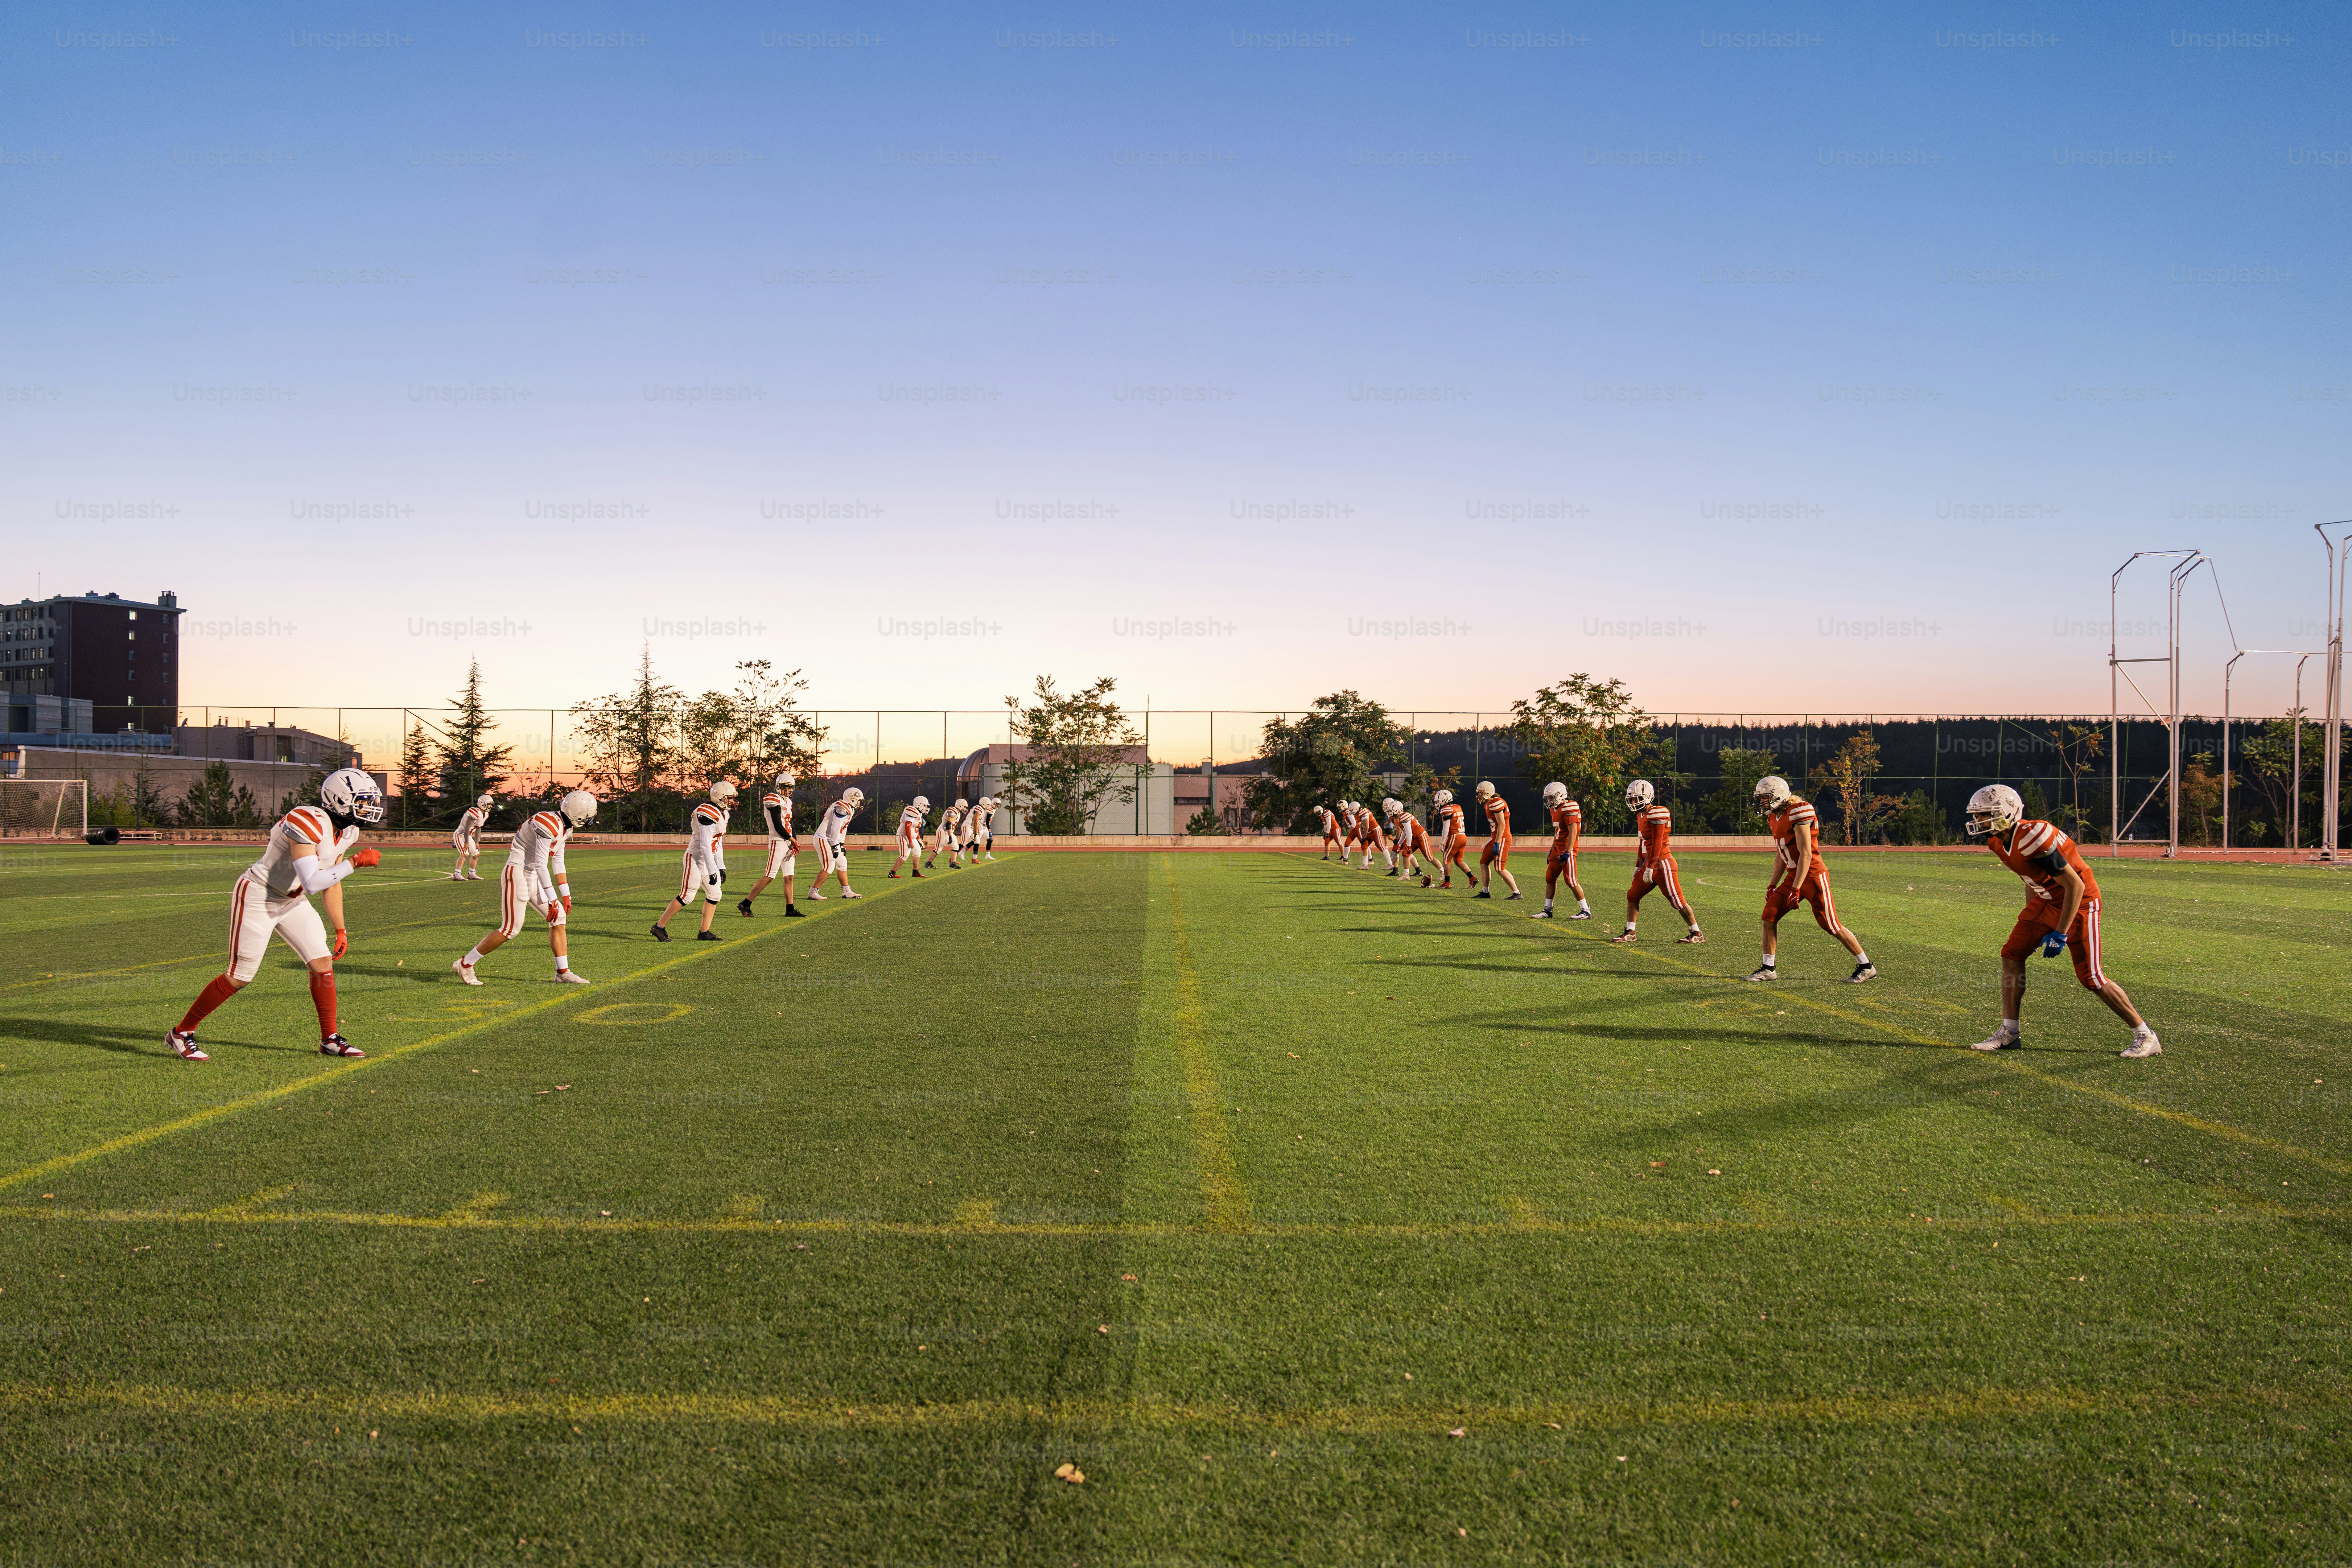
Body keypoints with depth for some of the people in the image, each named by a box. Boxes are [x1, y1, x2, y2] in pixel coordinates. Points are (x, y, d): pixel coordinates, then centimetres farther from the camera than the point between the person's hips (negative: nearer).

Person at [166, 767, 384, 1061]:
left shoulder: (347, 831, -1)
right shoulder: (308, 823, -29)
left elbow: (331, 883, 9)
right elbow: (312, 883, -35)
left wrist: (340, 930, 10)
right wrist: (355, 862, -30)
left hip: (291, 902, 8)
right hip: (258, 897, -8)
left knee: (323, 964, 0)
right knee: (240, 976, -2)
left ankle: (330, 1040, 12)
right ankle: (182, 1034, 15)